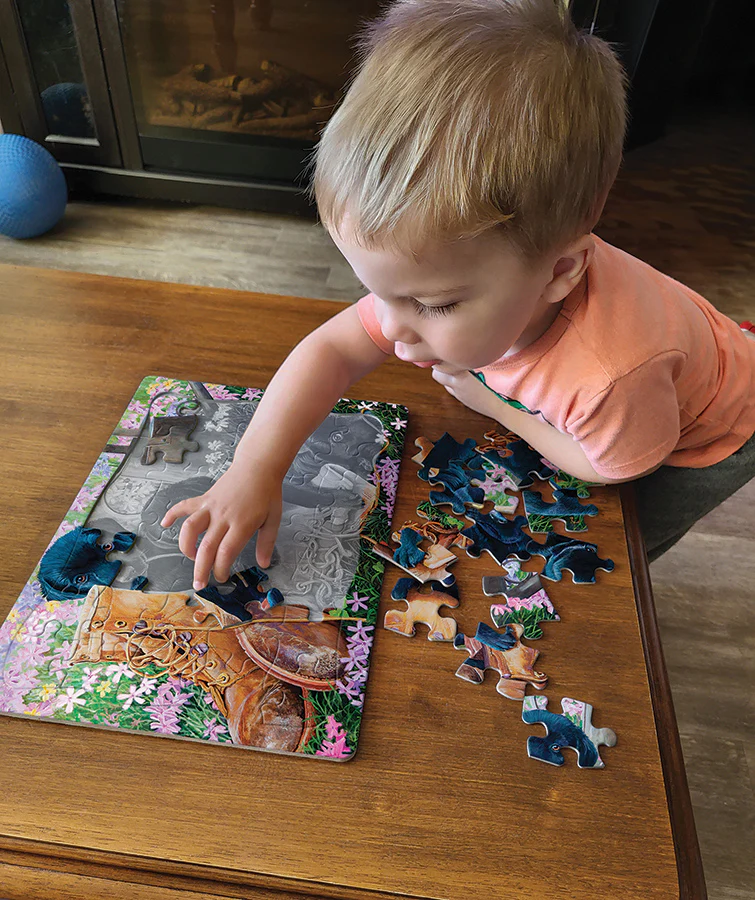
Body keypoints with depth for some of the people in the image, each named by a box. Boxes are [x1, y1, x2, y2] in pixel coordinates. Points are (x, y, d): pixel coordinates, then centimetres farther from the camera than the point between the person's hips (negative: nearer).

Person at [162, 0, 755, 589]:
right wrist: (255, 470, -35)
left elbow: (614, 466, -26)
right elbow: (332, 348, -26)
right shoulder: (439, 271, -32)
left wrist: (497, 408, -23)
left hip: (700, 443, -3)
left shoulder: (611, 376, -48)